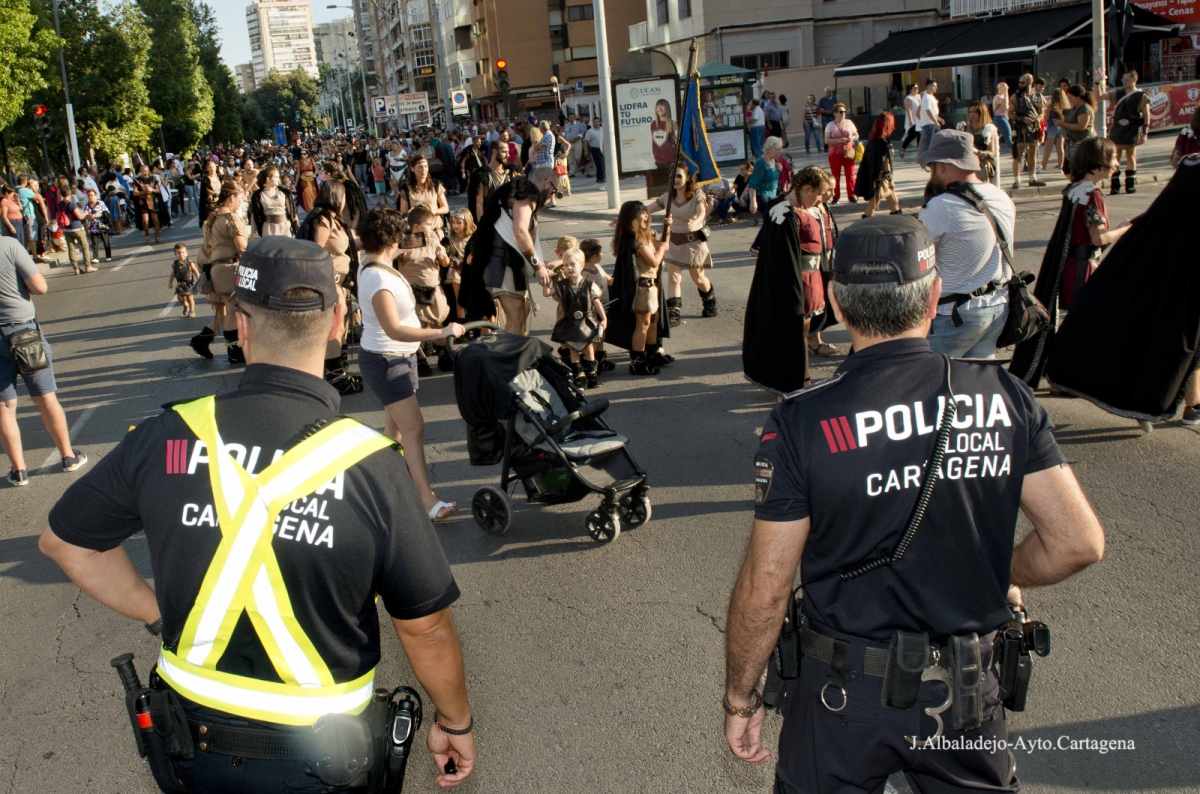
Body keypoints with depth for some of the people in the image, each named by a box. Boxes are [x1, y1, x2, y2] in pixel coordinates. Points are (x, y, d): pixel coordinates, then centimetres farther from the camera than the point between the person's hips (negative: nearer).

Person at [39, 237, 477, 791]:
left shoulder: (165, 437, -14)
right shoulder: (372, 465, -22)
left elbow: (64, 541, 2)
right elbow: (426, 626, -13)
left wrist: (158, 613, 8)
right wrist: (455, 722, 3)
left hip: (192, 748, 3)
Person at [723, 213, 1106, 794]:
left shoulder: (801, 423, -17)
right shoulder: (1005, 397, -9)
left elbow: (764, 588, -13)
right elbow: (1079, 542, -6)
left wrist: (739, 698, 1)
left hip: (844, 696, -2)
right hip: (969, 695, 3)